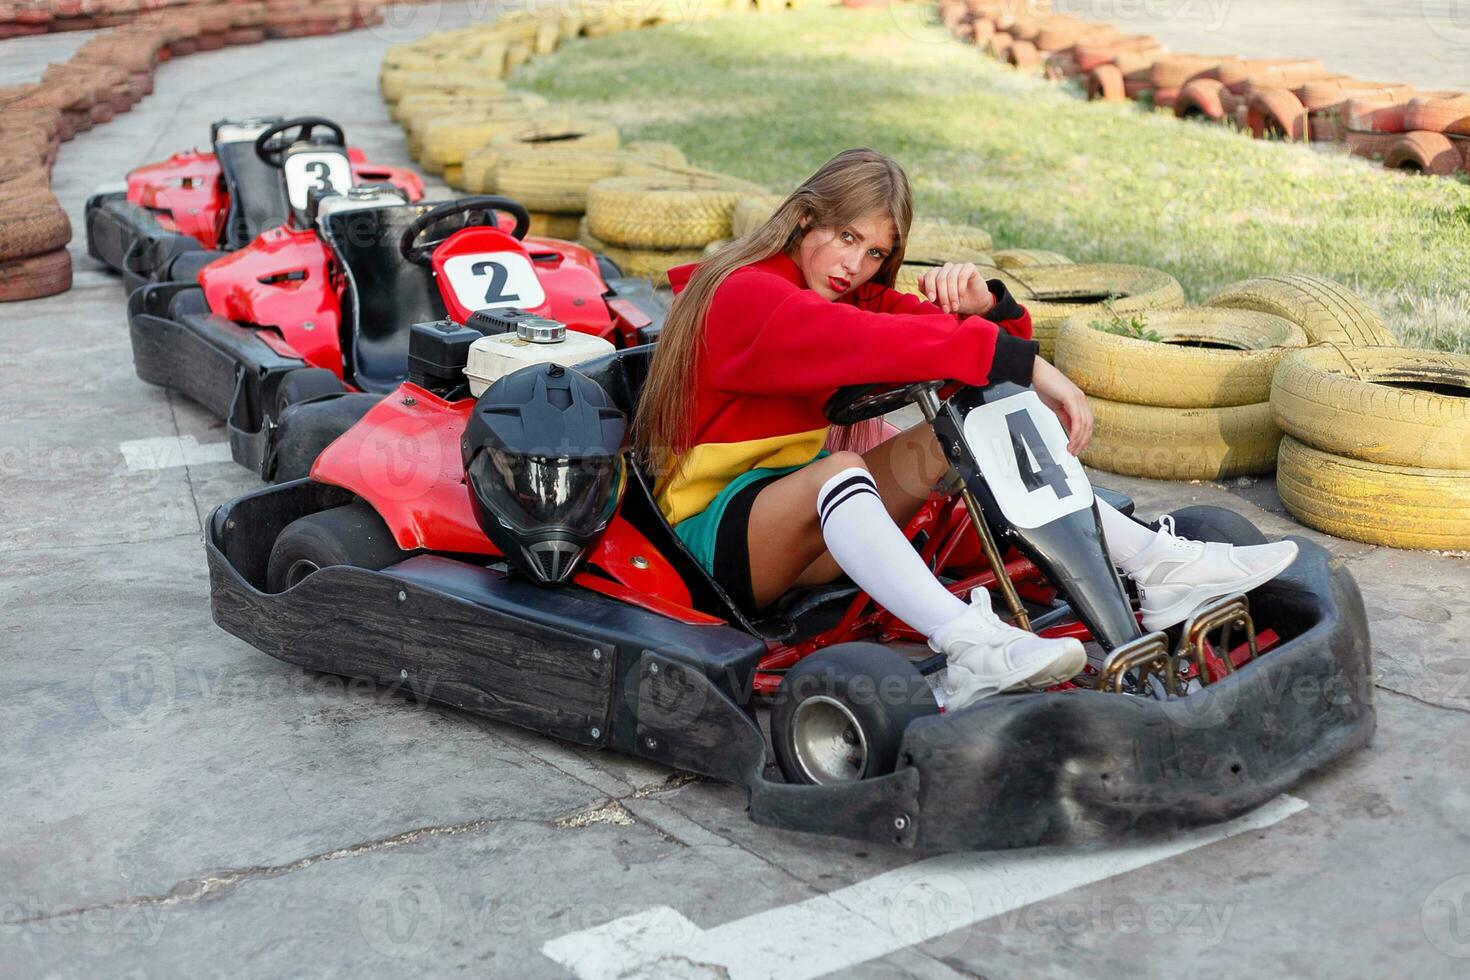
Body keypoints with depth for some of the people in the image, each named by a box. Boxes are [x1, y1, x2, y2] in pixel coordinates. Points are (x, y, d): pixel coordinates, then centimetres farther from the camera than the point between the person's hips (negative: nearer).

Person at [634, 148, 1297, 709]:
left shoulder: (854, 296, 10)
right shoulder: (744, 295, -17)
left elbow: (997, 344, 4)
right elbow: (877, 346, -34)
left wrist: (981, 303, -19)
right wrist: (1025, 366, -37)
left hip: (805, 520, 8)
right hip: (713, 529, -8)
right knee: (838, 469, -39)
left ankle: (1158, 568, -18)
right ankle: (971, 649, -59)